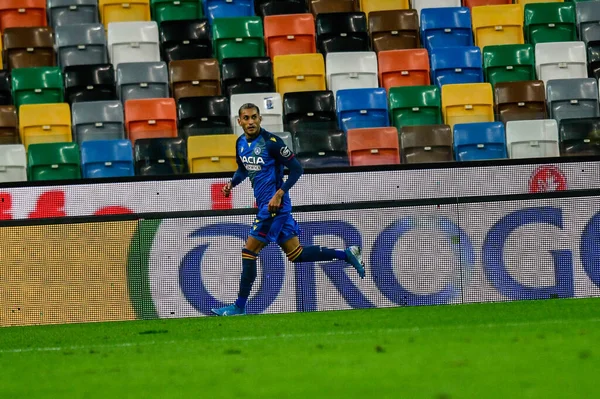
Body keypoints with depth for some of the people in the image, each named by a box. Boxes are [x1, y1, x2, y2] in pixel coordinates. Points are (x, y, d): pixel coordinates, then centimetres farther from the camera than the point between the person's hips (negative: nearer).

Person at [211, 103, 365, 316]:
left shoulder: (271, 142, -15)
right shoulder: (241, 143, 8)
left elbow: (296, 168, -13)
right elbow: (243, 169, 26)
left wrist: (279, 194, -21)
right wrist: (232, 183, 6)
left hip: (275, 205, -9)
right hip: (264, 204, 9)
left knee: (249, 253, -7)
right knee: (296, 254, 11)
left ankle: (239, 307, -1)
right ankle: (346, 254, 20)